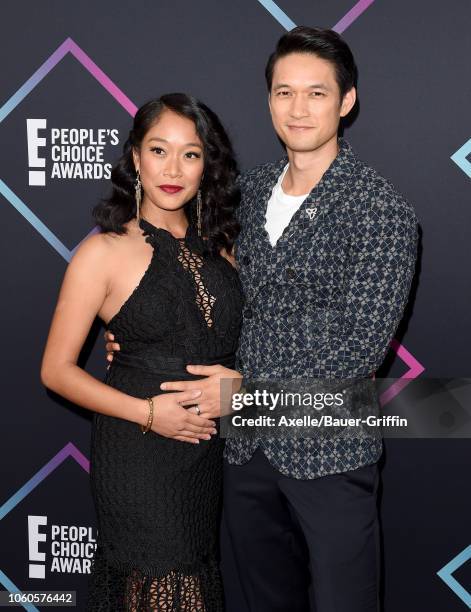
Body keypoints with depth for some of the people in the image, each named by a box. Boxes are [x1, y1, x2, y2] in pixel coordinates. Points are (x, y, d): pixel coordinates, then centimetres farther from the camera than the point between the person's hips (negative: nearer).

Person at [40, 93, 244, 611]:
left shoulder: (219, 245, 6)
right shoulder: (105, 252, -9)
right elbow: (57, 370, -8)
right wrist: (147, 412, -16)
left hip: (216, 450, 5)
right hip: (140, 457, -5)